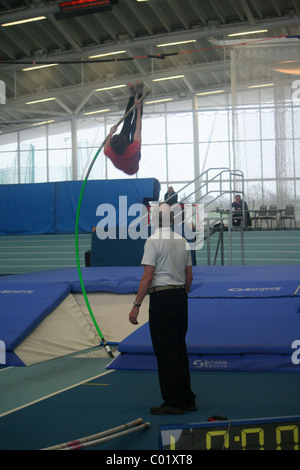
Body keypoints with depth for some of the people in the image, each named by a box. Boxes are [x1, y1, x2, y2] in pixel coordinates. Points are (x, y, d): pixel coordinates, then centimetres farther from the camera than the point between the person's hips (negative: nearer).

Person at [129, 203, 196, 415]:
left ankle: (173, 402, -1)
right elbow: (189, 276, 14)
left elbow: (148, 277, -16)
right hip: (181, 296, 8)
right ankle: (187, 400, 18)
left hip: (162, 297, -7)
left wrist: (137, 305, -13)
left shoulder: (153, 241, -10)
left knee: (166, 351, -3)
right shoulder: (183, 241, 11)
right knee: (180, 348, 14)